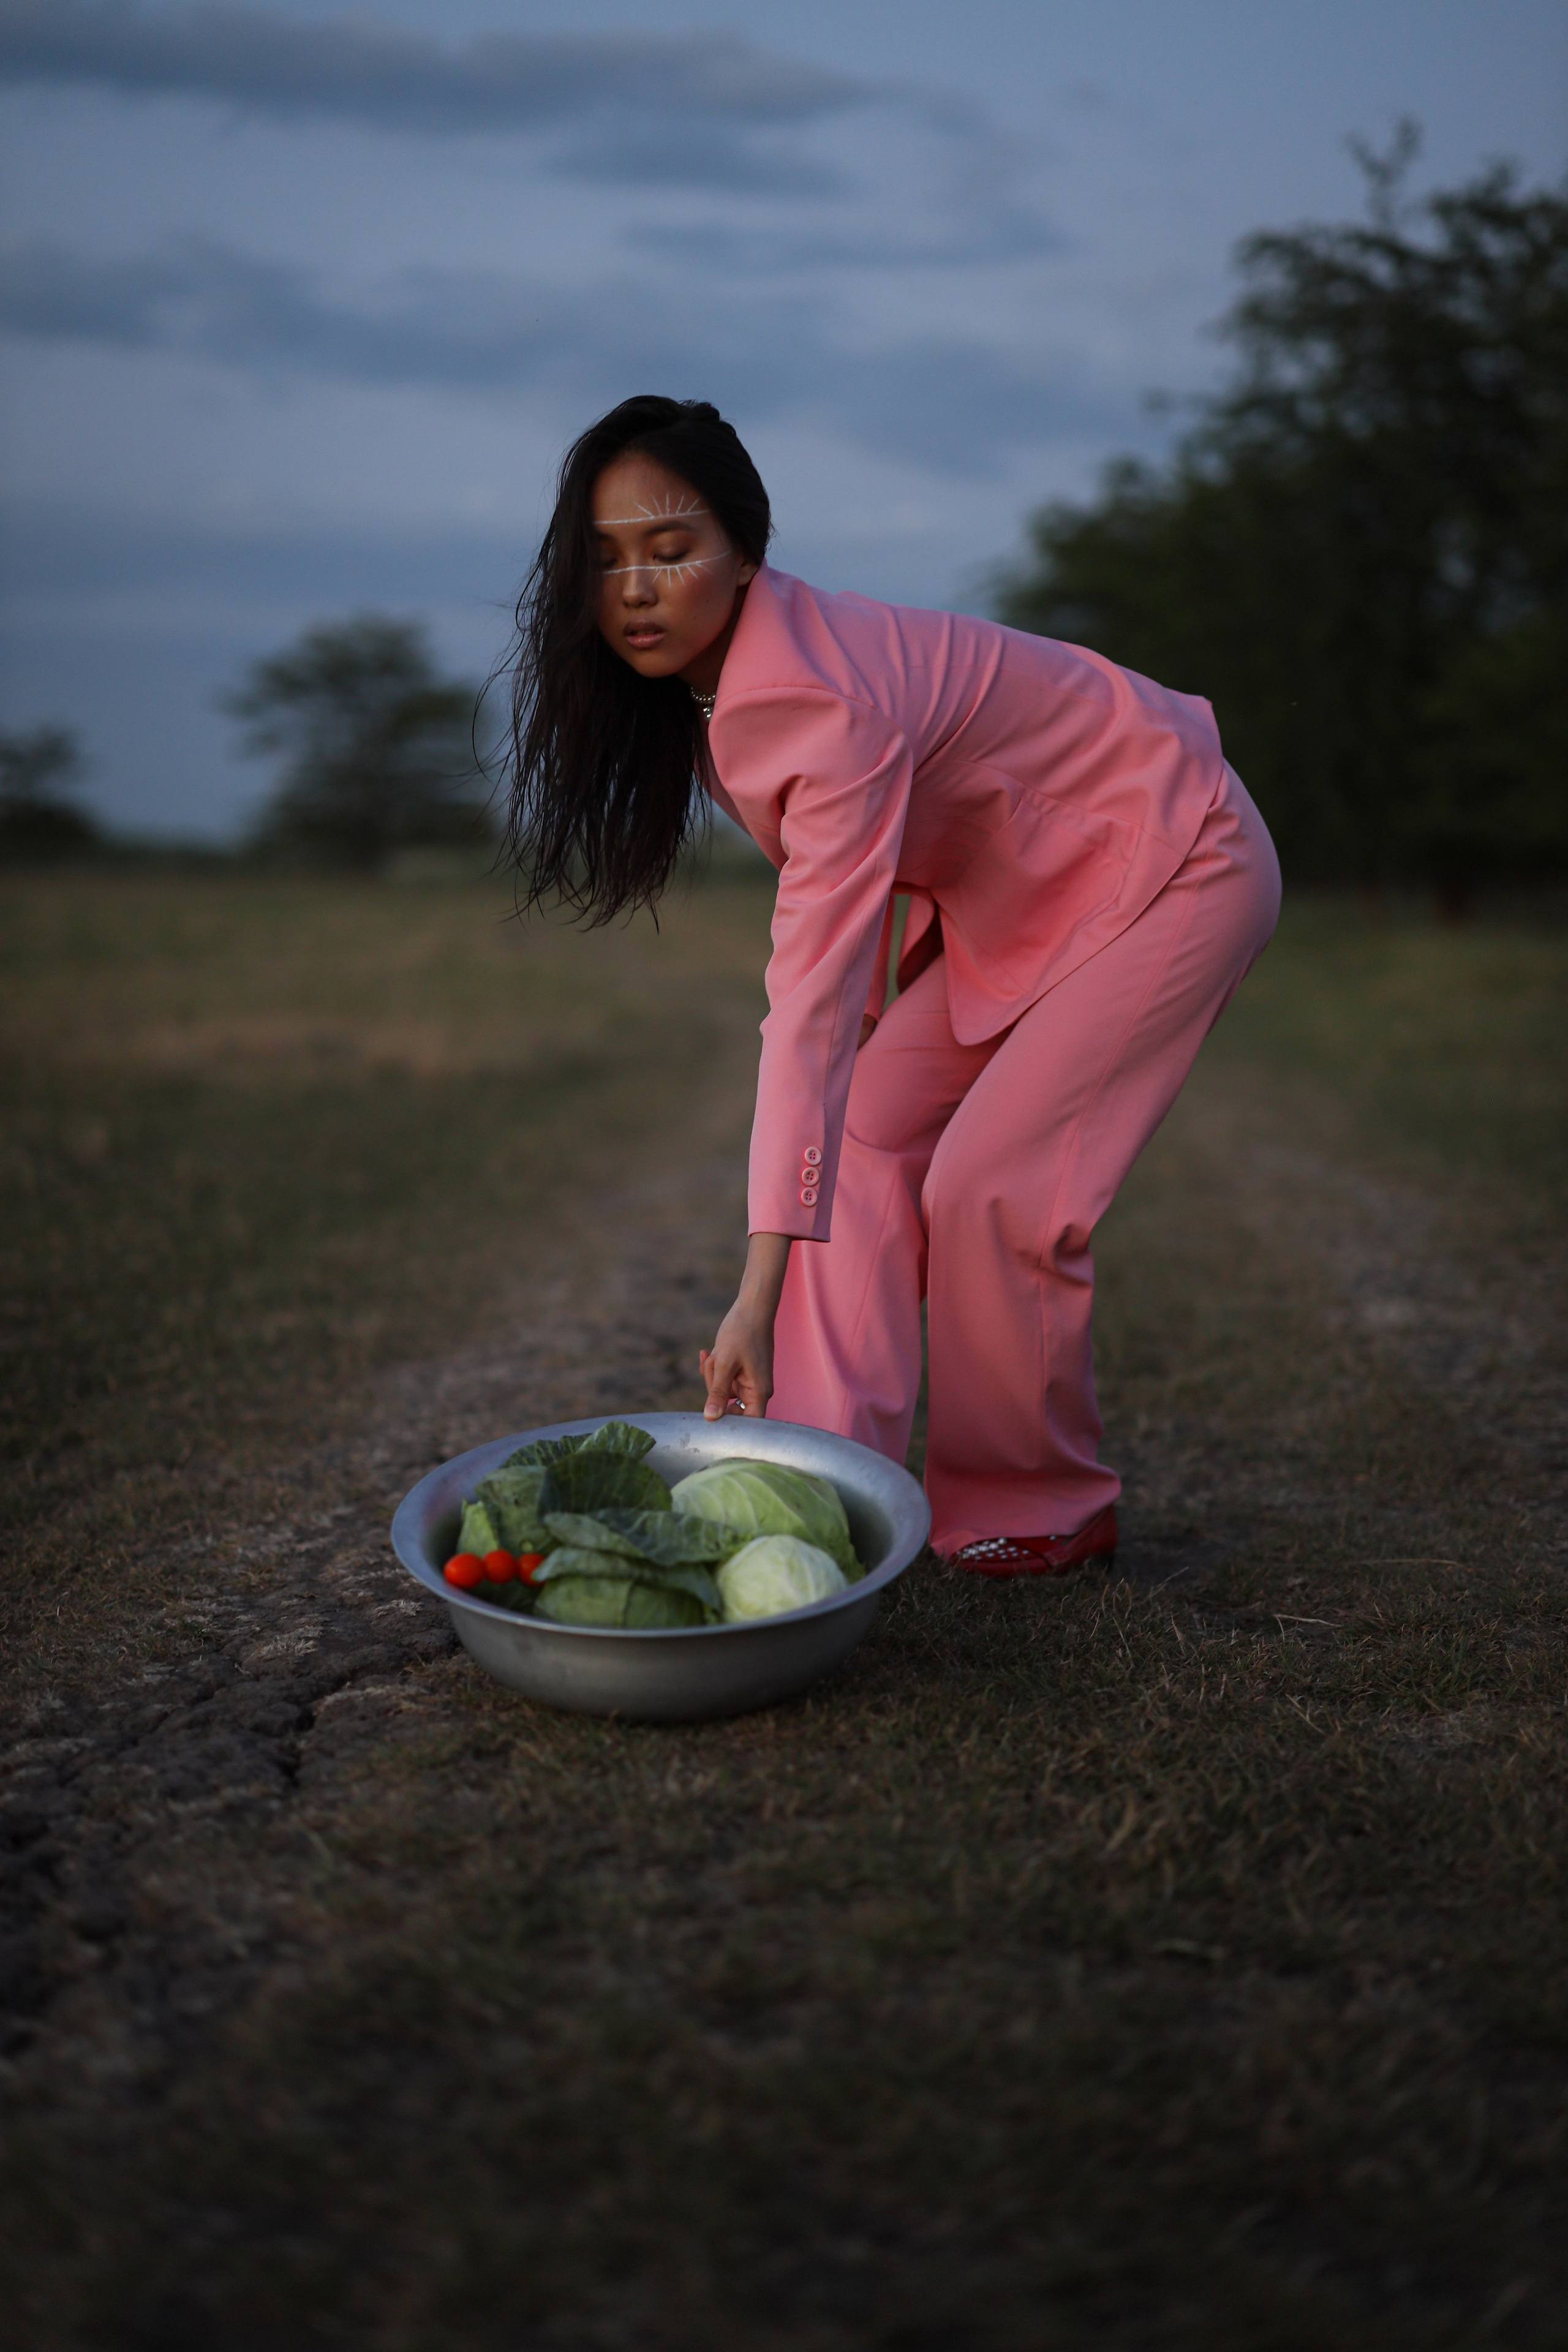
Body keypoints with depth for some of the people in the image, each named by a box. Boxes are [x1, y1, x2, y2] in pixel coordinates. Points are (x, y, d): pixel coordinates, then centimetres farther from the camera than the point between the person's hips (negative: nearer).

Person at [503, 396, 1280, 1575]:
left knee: (991, 1185, -15)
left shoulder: (830, 703, -35)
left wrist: (760, 1292, -43)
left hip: (1172, 869, -9)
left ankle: (1046, 1510, 6)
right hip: (1025, 890, 9)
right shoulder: (714, 671, -8)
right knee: (867, 1131, -3)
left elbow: (814, 1002, -41)